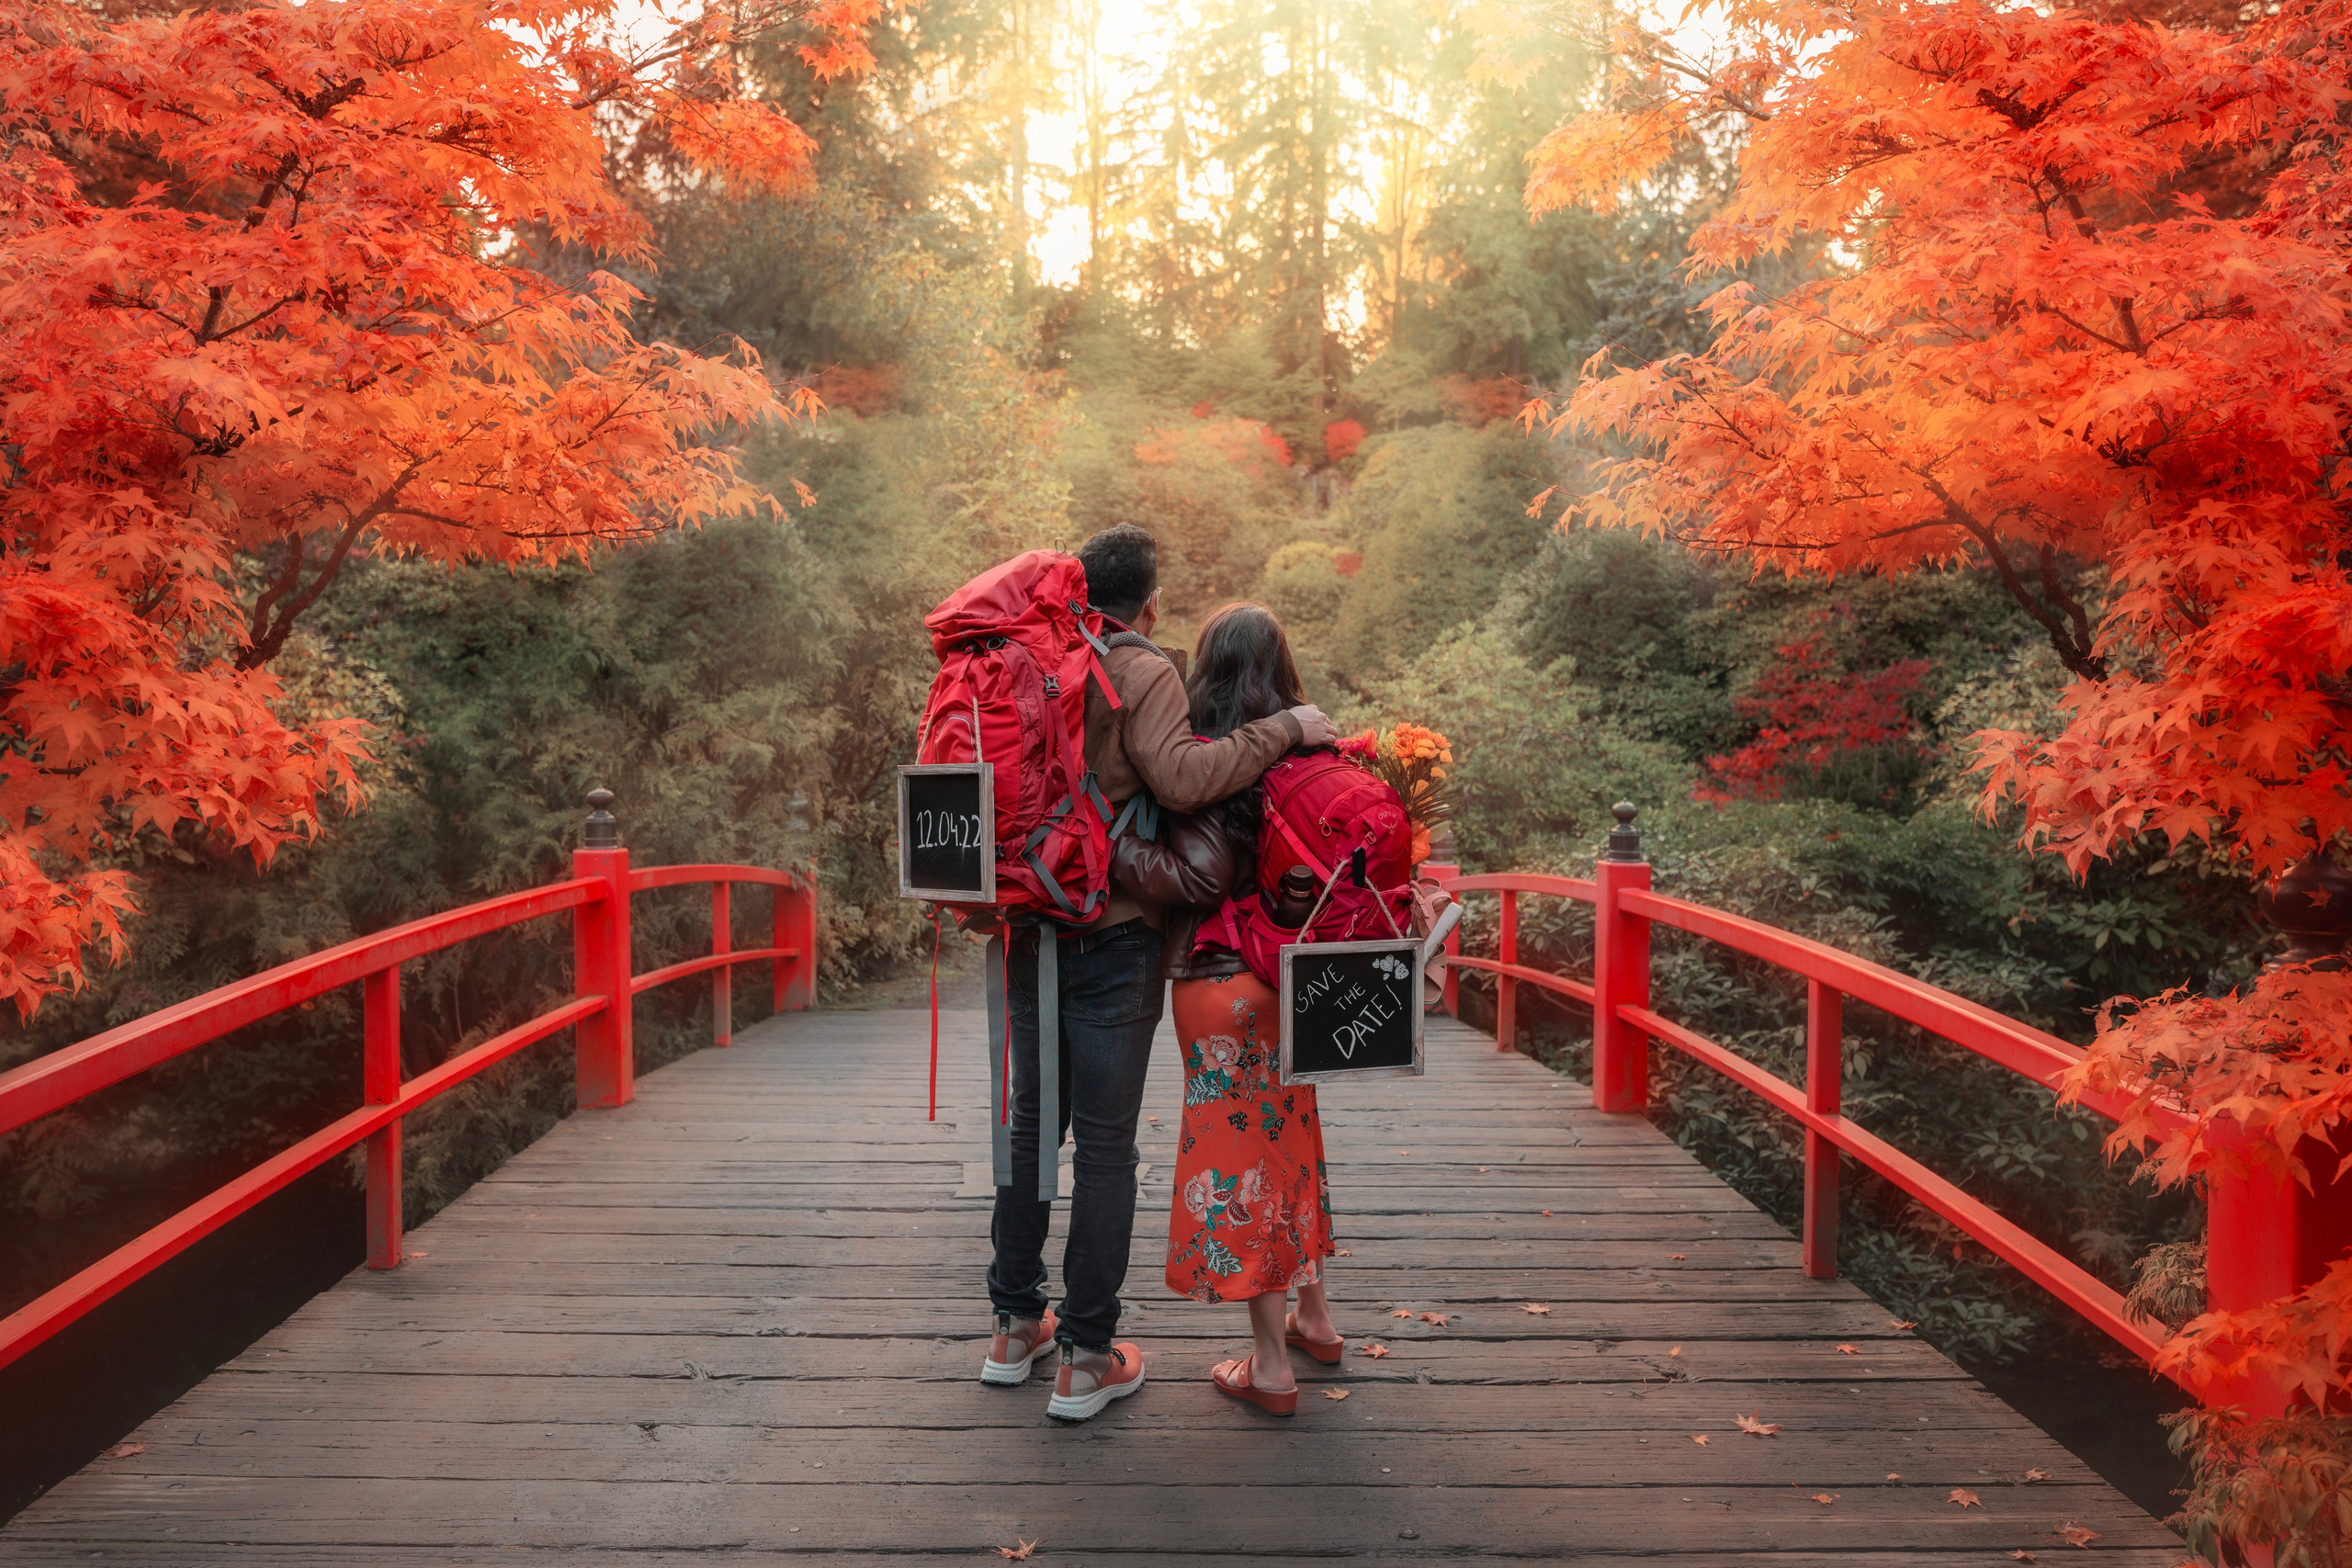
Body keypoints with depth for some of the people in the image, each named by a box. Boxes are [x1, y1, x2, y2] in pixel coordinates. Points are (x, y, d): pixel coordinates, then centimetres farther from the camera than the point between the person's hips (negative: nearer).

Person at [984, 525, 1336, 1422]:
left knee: (1031, 1121, 18)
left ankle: (1014, 1327, 28)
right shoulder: (1141, 673, -10)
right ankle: (1086, 1358, 10)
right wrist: (1283, 729, -17)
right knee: (1105, 1142, 3)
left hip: (1031, 933, 6)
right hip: (1113, 940, -6)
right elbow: (1182, 777, -25)